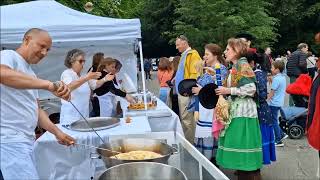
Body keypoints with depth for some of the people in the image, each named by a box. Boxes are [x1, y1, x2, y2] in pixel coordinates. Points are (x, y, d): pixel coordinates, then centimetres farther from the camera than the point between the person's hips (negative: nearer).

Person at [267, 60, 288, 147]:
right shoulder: (283, 77, 8)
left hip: (274, 103, -9)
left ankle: (278, 141, 7)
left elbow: (272, 92, -17)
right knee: (274, 120, 20)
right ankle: (282, 134, 23)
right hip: (279, 102, 9)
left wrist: (266, 101, -10)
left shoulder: (276, 79, -19)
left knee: (274, 121, 1)